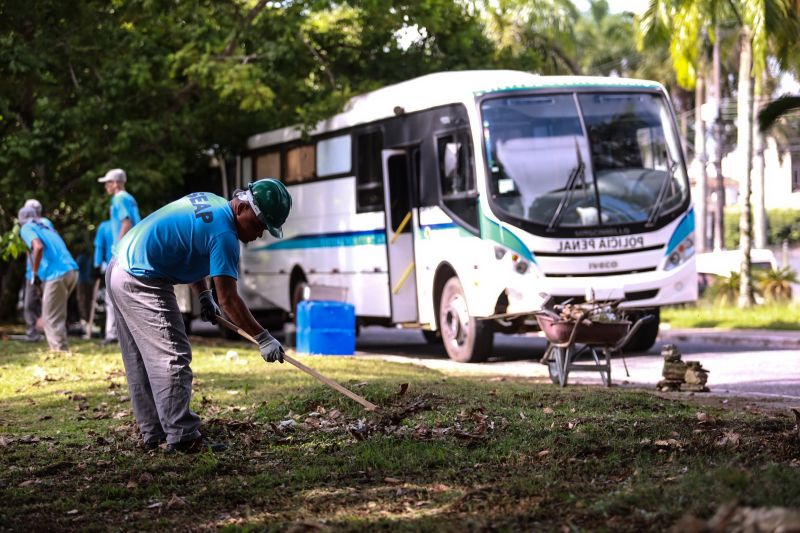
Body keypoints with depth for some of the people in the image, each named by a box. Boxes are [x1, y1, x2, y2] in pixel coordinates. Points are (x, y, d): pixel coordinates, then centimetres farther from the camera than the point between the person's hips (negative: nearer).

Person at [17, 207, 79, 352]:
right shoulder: (46, 227, 28)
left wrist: (34, 273, -5)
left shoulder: (26, 229, 5)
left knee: (51, 319, -2)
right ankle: (61, 348, 18)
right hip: (72, 270, 8)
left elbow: (38, 247, -14)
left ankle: (60, 350, -8)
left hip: (57, 274, -8)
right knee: (57, 315, 20)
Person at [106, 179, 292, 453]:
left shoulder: (209, 202, 10)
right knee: (172, 357, -10)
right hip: (142, 283, -11)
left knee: (141, 363, 14)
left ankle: (153, 435, 20)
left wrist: (203, 294, 13)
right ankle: (182, 437, -12)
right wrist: (263, 338, -16)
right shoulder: (223, 233, -19)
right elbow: (228, 299, -20)